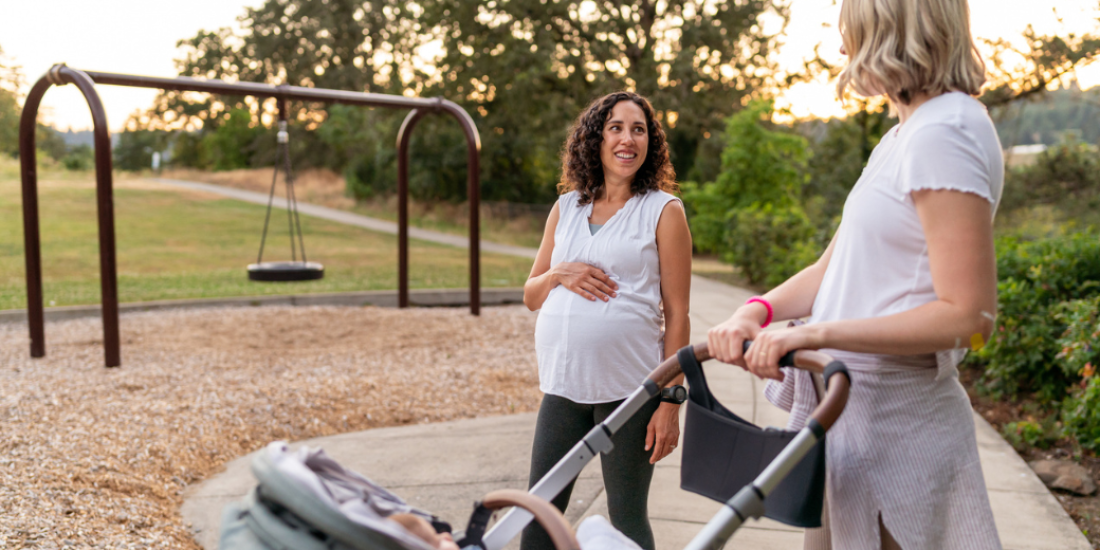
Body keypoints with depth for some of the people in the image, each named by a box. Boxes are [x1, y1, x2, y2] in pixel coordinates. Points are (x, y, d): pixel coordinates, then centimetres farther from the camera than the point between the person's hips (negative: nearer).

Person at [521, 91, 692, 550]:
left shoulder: (664, 211, 0)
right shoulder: (566, 207, 12)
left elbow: (676, 314, -4)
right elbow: (531, 296, 16)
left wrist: (670, 402, -9)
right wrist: (559, 274, -6)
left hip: (629, 389, -4)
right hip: (563, 384, 4)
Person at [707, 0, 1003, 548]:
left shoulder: (943, 133, -17)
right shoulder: (904, 135, 14)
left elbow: (968, 315, -22)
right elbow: (834, 267, 13)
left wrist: (818, 332, -24)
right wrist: (757, 310, -4)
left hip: (888, 419, -9)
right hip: (848, 400, 9)